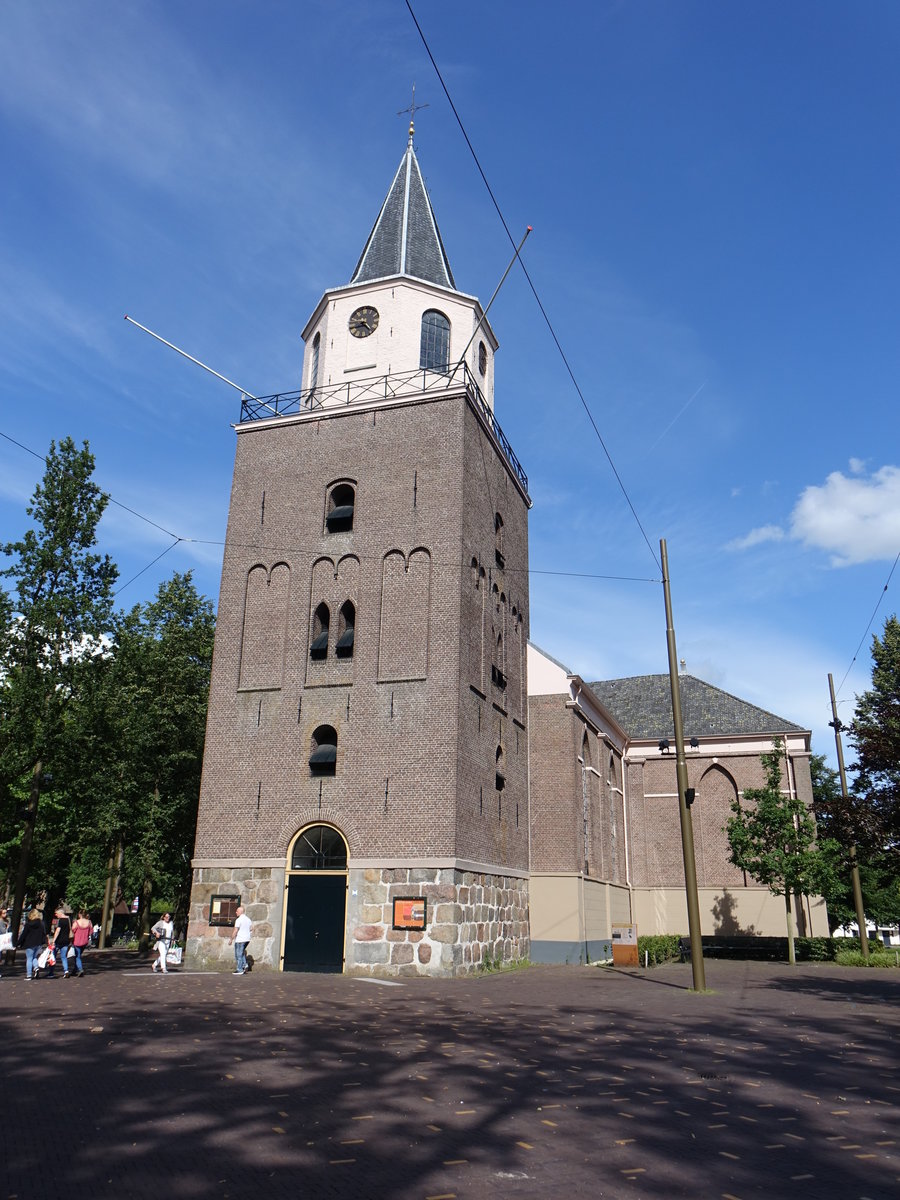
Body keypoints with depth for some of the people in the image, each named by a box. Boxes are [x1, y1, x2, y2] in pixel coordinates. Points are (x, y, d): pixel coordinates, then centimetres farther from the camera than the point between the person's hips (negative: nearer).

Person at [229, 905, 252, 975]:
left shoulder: (239, 920, -15)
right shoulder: (248, 919, 10)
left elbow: (235, 931, -18)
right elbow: (251, 929, 17)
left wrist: (231, 940, -11)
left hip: (240, 940, -8)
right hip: (247, 939, 8)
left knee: (238, 954, 1)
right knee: (242, 953, 23)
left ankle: (239, 970, 4)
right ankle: (244, 965, 11)